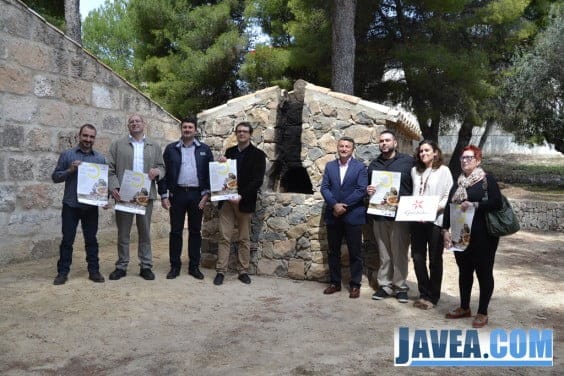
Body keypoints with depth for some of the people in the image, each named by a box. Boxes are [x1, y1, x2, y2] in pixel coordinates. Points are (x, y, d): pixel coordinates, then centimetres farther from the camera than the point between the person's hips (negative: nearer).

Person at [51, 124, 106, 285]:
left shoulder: (100, 158, 7)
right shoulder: (67, 155, 2)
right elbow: (55, 177, 2)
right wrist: (70, 170, -16)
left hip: (91, 206, 1)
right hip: (71, 205, -1)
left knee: (91, 240, 7)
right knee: (67, 239, 4)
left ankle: (94, 271, 15)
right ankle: (62, 272, 13)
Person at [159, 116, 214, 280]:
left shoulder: (204, 149, 6)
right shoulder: (171, 148, 6)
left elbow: (210, 172, 4)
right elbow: (164, 172, 4)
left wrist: (206, 193, -5)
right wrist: (164, 195, -2)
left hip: (197, 194, 1)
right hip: (177, 193, 0)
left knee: (195, 231, 7)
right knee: (175, 231, 4)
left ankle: (194, 266, 15)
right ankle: (175, 266, 13)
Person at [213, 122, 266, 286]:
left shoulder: (258, 154, -1)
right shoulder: (229, 151, 13)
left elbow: (258, 180, -8)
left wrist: (241, 196, -18)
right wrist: (221, 163, -5)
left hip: (245, 201, -3)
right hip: (227, 199, 3)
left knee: (244, 238, 6)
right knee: (224, 237, 1)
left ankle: (243, 271, 15)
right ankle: (221, 271, 5)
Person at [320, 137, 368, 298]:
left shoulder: (360, 167, 0)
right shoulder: (329, 166, 10)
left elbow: (361, 190, -9)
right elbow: (324, 188, 1)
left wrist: (344, 206, -14)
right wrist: (335, 205, -13)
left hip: (353, 215, -3)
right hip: (333, 215, 3)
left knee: (354, 252, 3)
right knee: (333, 251, 10)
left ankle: (355, 285, 14)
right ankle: (334, 282, 22)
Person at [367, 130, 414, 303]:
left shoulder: (408, 161, 2)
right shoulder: (374, 164, 16)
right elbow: (368, 186, 23)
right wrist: (368, 190, 0)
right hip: (379, 214, 4)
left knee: (399, 252, 1)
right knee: (384, 253, 8)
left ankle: (401, 287, 12)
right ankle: (384, 285, 16)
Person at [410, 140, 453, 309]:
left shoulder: (443, 170, -2)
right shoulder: (415, 170, 13)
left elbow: (449, 196, -6)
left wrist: (435, 208, -18)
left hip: (435, 220, -4)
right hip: (416, 220, 5)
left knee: (435, 260, 6)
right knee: (418, 258, 6)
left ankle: (432, 296, 17)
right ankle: (423, 293, 20)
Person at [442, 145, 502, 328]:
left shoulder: (487, 180, -4)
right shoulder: (458, 184, 13)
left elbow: (497, 203, -14)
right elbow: (448, 208, 9)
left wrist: (474, 205, -23)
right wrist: (446, 230, 0)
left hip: (482, 235, -5)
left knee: (483, 272, 4)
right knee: (464, 271, 13)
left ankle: (482, 313, 14)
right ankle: (464, 308, 27)